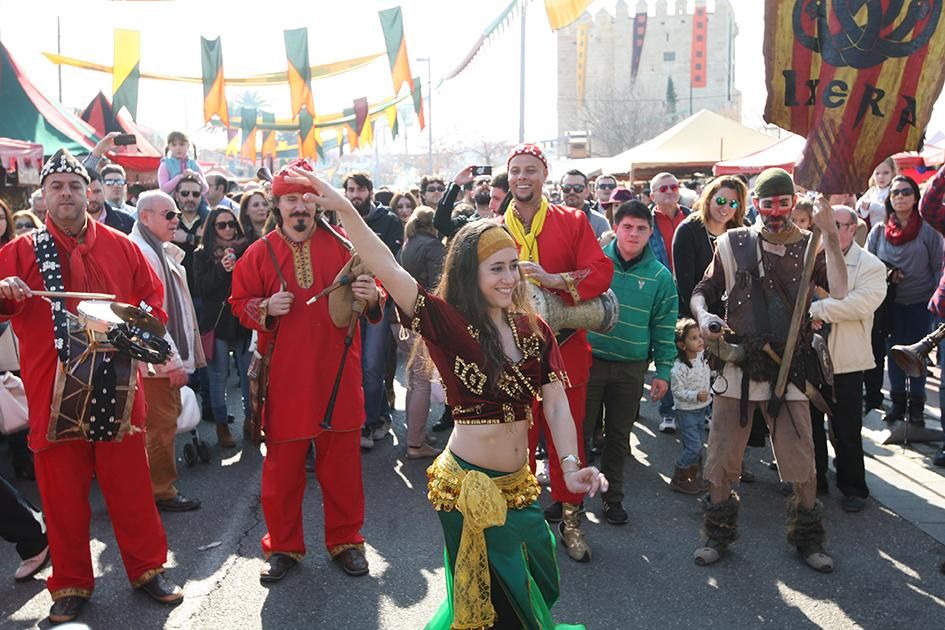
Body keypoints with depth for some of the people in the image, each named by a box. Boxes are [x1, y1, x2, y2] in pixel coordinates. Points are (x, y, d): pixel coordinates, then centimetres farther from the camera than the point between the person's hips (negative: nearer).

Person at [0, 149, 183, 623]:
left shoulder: (120, 247, 7)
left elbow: (153, 305, 10)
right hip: (53, 393, 0)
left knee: (130, 483, 7)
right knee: (62, 491, 7)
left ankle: (147, 568, 24)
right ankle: (71, 585, 24)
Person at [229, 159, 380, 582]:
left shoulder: (342, 246, 2)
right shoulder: (259, 253, 3)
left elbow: (371, 302, 4)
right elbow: (239, 304, 8)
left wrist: (371, 297, -19)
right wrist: (265, 308, -13)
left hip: (337, 373, 0)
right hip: (284, 376, 0)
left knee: (341, 459, 9)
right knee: (283, 463, 7)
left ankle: (345, 539, 27)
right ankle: (283, 545, 24)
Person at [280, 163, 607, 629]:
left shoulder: (533, 329, 0)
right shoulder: (449, 323, -13)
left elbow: (556, 405, -4)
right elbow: (388, 270, -25)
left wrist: (571, 465, -19)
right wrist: (344, 210, -35)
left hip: (518, 485, 5)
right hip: (468, 486, -5)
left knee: (536, 589, 22)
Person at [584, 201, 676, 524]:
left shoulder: (660, 276, -1)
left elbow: (664, 328, 3)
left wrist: (663, 371, 1)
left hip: (632, 368, 1)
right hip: (589, 360, -1)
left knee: (618, 435, 13)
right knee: (580, 431, 5)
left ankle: (612, 496, 28)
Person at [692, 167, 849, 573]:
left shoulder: (809, 247, 3)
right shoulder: (733, 244, 3)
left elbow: (838, 291, -14)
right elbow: (702, 292, 9)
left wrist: (830, 233, -17)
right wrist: (703, 315, -12)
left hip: (788, 371, 0)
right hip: (736, 368, 0)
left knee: (803, 464, 4)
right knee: (721, 460, 6)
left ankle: (807, 537, 26)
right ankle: (718, 535, 25)